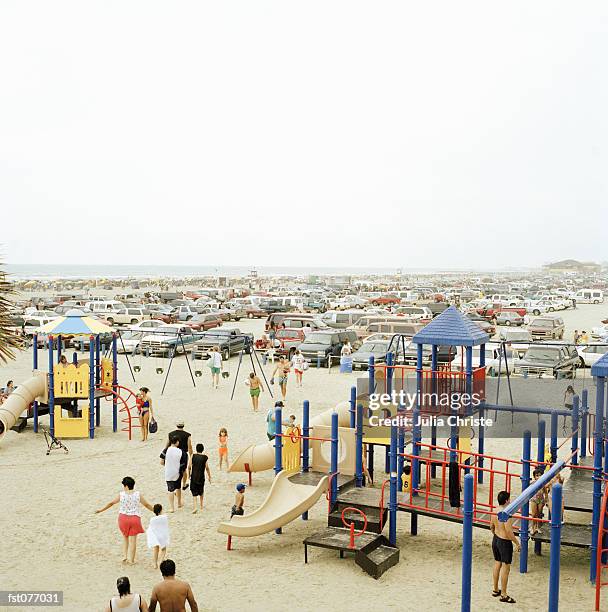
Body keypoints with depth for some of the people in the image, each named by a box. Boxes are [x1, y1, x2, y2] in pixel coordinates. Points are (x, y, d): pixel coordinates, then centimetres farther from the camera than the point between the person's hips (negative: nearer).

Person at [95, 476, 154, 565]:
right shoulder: (138, 494, -5)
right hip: (135, 518, -1)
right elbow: (147, 505, 2)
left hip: (123, 517, 1)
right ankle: (131, 560, 12)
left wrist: (101, 510, 17)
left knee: (125, 537, 23)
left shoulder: (121, 495, -7)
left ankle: (124, 556, 16)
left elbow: (111, 503, 4)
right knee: (133, 540, 7)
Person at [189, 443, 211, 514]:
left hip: (193, 477, -1)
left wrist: (189, 474, 14)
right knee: (201, 492, 20)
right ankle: (201, 507, 29)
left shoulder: (193, 456, -3)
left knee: (194, 493, 0)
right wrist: (209, 477, 3)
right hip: (201, 477, 1)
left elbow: (189, 467, -1)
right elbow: (207, 468, -6)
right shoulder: (205, 457, -4)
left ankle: (194, 507, -17)